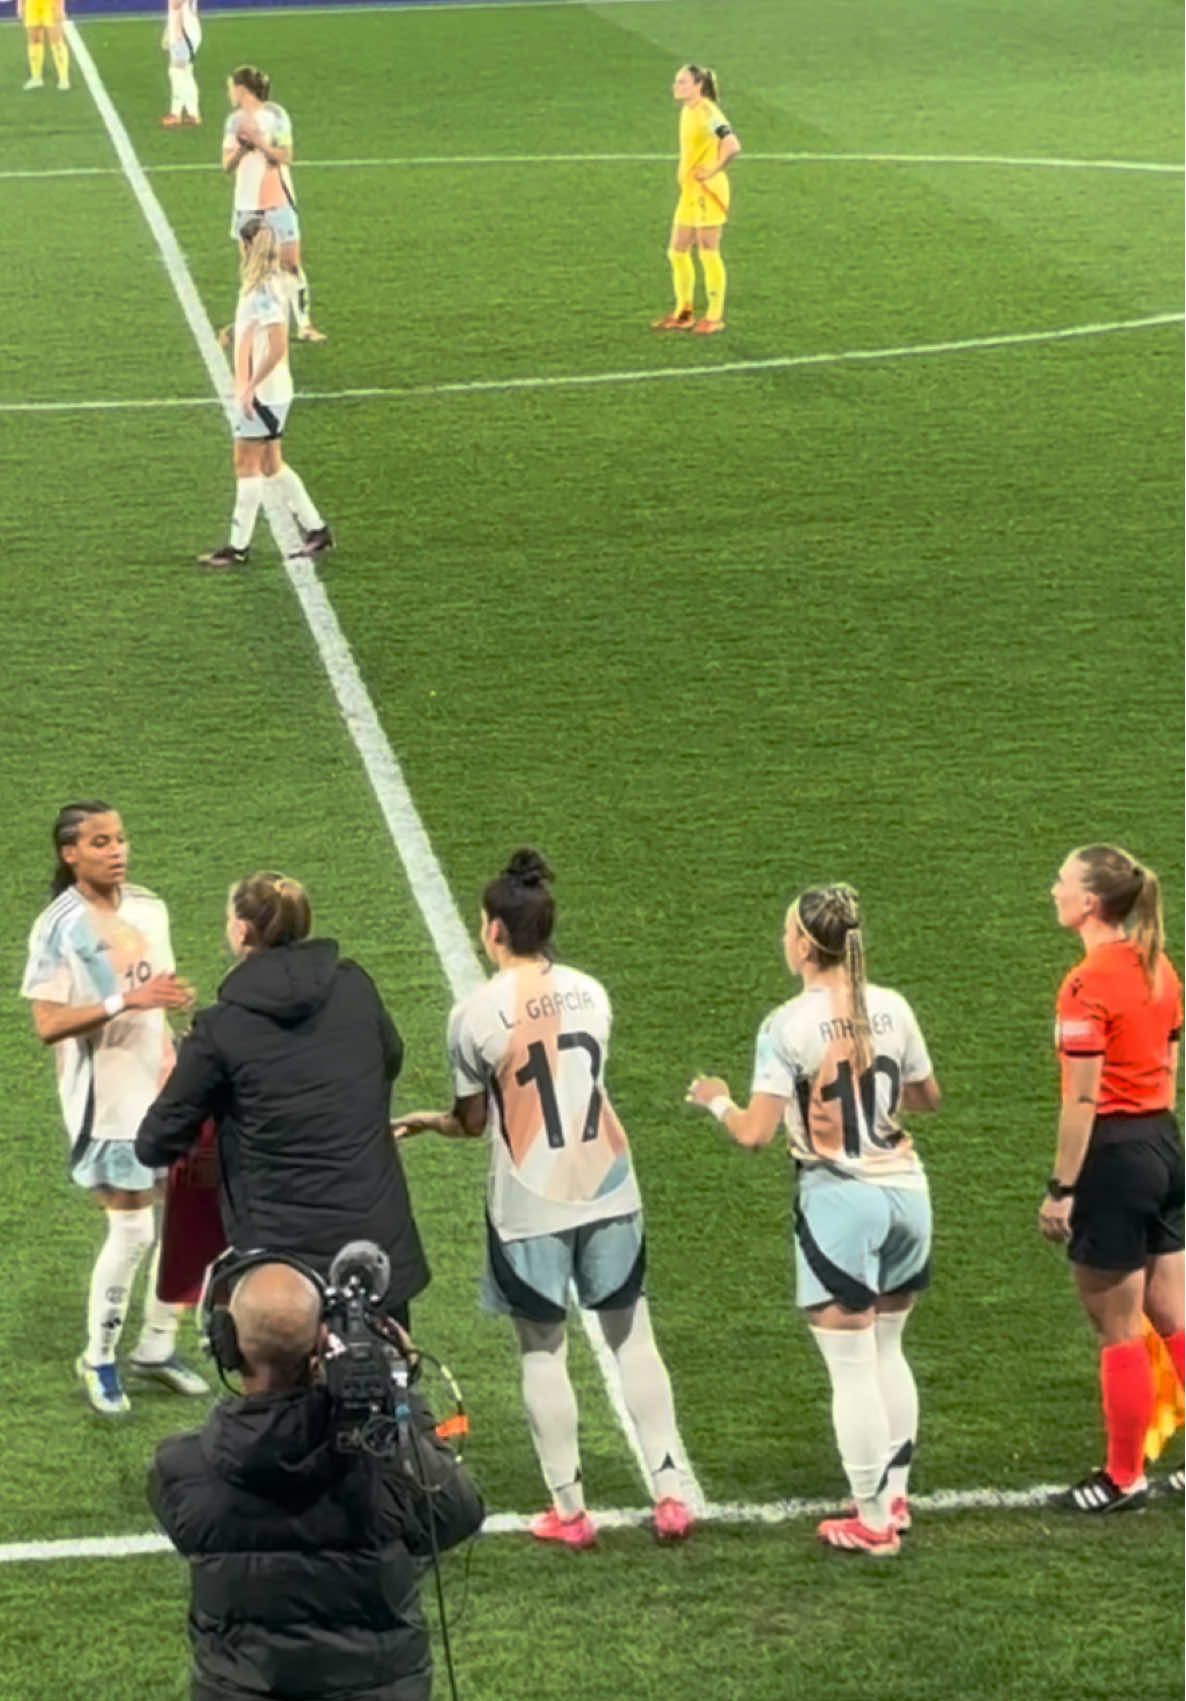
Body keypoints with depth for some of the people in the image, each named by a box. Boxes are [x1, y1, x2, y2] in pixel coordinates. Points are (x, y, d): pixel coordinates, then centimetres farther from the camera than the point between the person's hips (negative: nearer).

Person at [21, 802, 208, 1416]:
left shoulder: (148, 908, 5)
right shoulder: (58, 929, -15)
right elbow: (48, 1025, -20)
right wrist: (126, 1002, -29)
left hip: (163, 1088, 7)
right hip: (107, 1100, -7)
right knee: (131, 1229, -6)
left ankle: (157, 1347, 27)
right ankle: (98, 1360, 14)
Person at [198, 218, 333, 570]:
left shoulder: (264, 291, -20)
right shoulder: (267, 284, 9)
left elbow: (277, 348, -26)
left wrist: (250, 387, -24)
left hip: (261, 393, -9)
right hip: (271, 393, 9)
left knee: (247, 465, -2)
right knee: (270, 464, 15)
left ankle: (239, 547, 4)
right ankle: (314, 531, 18)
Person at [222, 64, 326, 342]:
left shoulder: (274, 115, -6)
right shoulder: (235, 121, 9)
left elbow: (284, 157, -12)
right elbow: (227, 166, 6)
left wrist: (258, 141, -21)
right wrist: (240, 147, -12)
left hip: (277, 202, -5)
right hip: (247, 203, 5)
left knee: (291, 264, -5)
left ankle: (303, 324, -1)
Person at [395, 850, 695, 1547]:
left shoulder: (476, 1012, -12)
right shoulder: (590, 992, 2)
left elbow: (473, 1120, -4)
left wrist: (427, 1121, 19)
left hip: (529, 1203, -4)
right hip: (608, 1190, 4)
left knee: (542, 1351, 9)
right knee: (632, 1337, 13)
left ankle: (570, 1510, 15)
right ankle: (671, 1492, 11)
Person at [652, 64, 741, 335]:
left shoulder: (707, 112, -17)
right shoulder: (687, 111, 11)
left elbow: (732, 146, -27)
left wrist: (712, 170, -18)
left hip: (708, 192, -9)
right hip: (689, 192, 9)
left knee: (709, 253, -2)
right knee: (677, 252, 11)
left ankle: (715, 316, 7)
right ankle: (684, 313, 21)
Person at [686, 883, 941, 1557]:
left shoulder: (787, 1026, -13)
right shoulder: (892, 1008, 1)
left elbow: (756, 1133, -15)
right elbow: (928, 1096, 14)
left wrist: (716, 1099, 5)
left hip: (840, 1201, -5)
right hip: (906, 1194, 5)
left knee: (853, 1369, 3)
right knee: (887, 1351, 21)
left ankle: (872, 1522, 8)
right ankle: (896, 1495, 27)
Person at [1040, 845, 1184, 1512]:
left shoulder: (1088, 986, -18)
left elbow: (1083, 1099, -18)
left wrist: (1062, 1189, -14)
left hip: (1113, 1156, -8)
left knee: (1119, 1331, 3)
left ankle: (1125, 1478, 13)